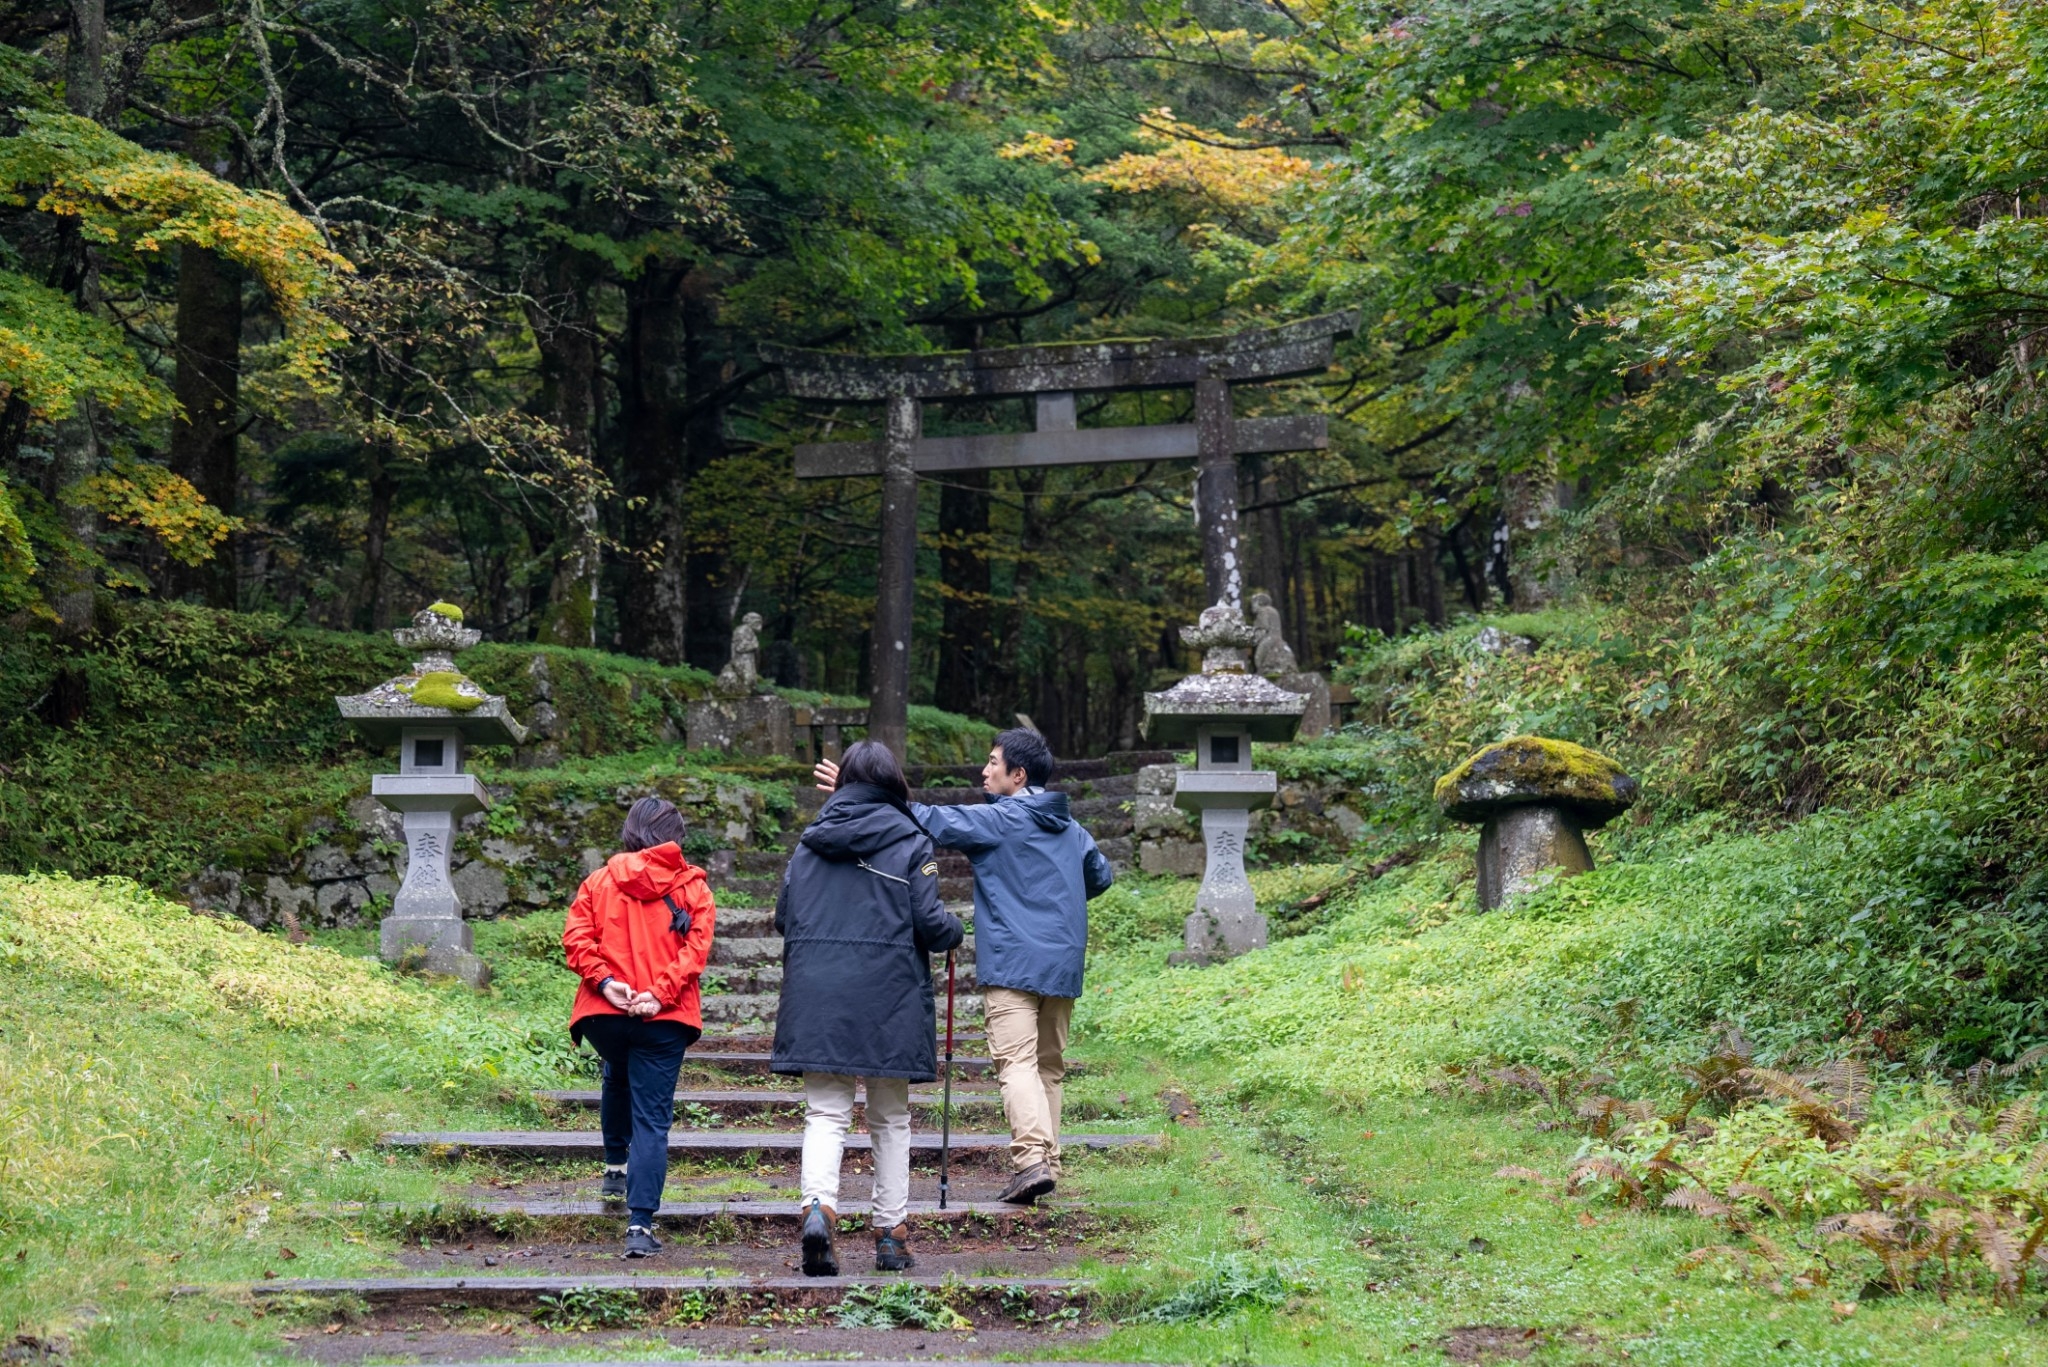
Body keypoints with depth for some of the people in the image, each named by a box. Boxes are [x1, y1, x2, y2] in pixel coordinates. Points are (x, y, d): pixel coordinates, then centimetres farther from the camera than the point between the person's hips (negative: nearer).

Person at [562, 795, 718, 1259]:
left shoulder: (599, 881, 7)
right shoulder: (693, 887, 3)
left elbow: (576, 937, -4)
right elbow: (696, 947, -8)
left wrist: (604, 981, -10)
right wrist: (661, 994, -14)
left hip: (604, 1012, 2)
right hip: (664, 1019, -2)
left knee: (617, 1078, 34)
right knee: (652, 1118, -2)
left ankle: (615, 1167, 43)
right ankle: (640, 1224, -10)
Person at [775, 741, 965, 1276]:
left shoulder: (809, 842, 7)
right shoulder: (910, 844, -2)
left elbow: (783, 917, 10)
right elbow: (931, 925, -7)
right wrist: (954, 930, 15)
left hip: (816, 996, 2)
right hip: (889, 999, -2)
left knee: (825, 1112, 2)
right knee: (891, 1120, 11)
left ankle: (817, 1205, -24)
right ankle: (891, 1234, 14)